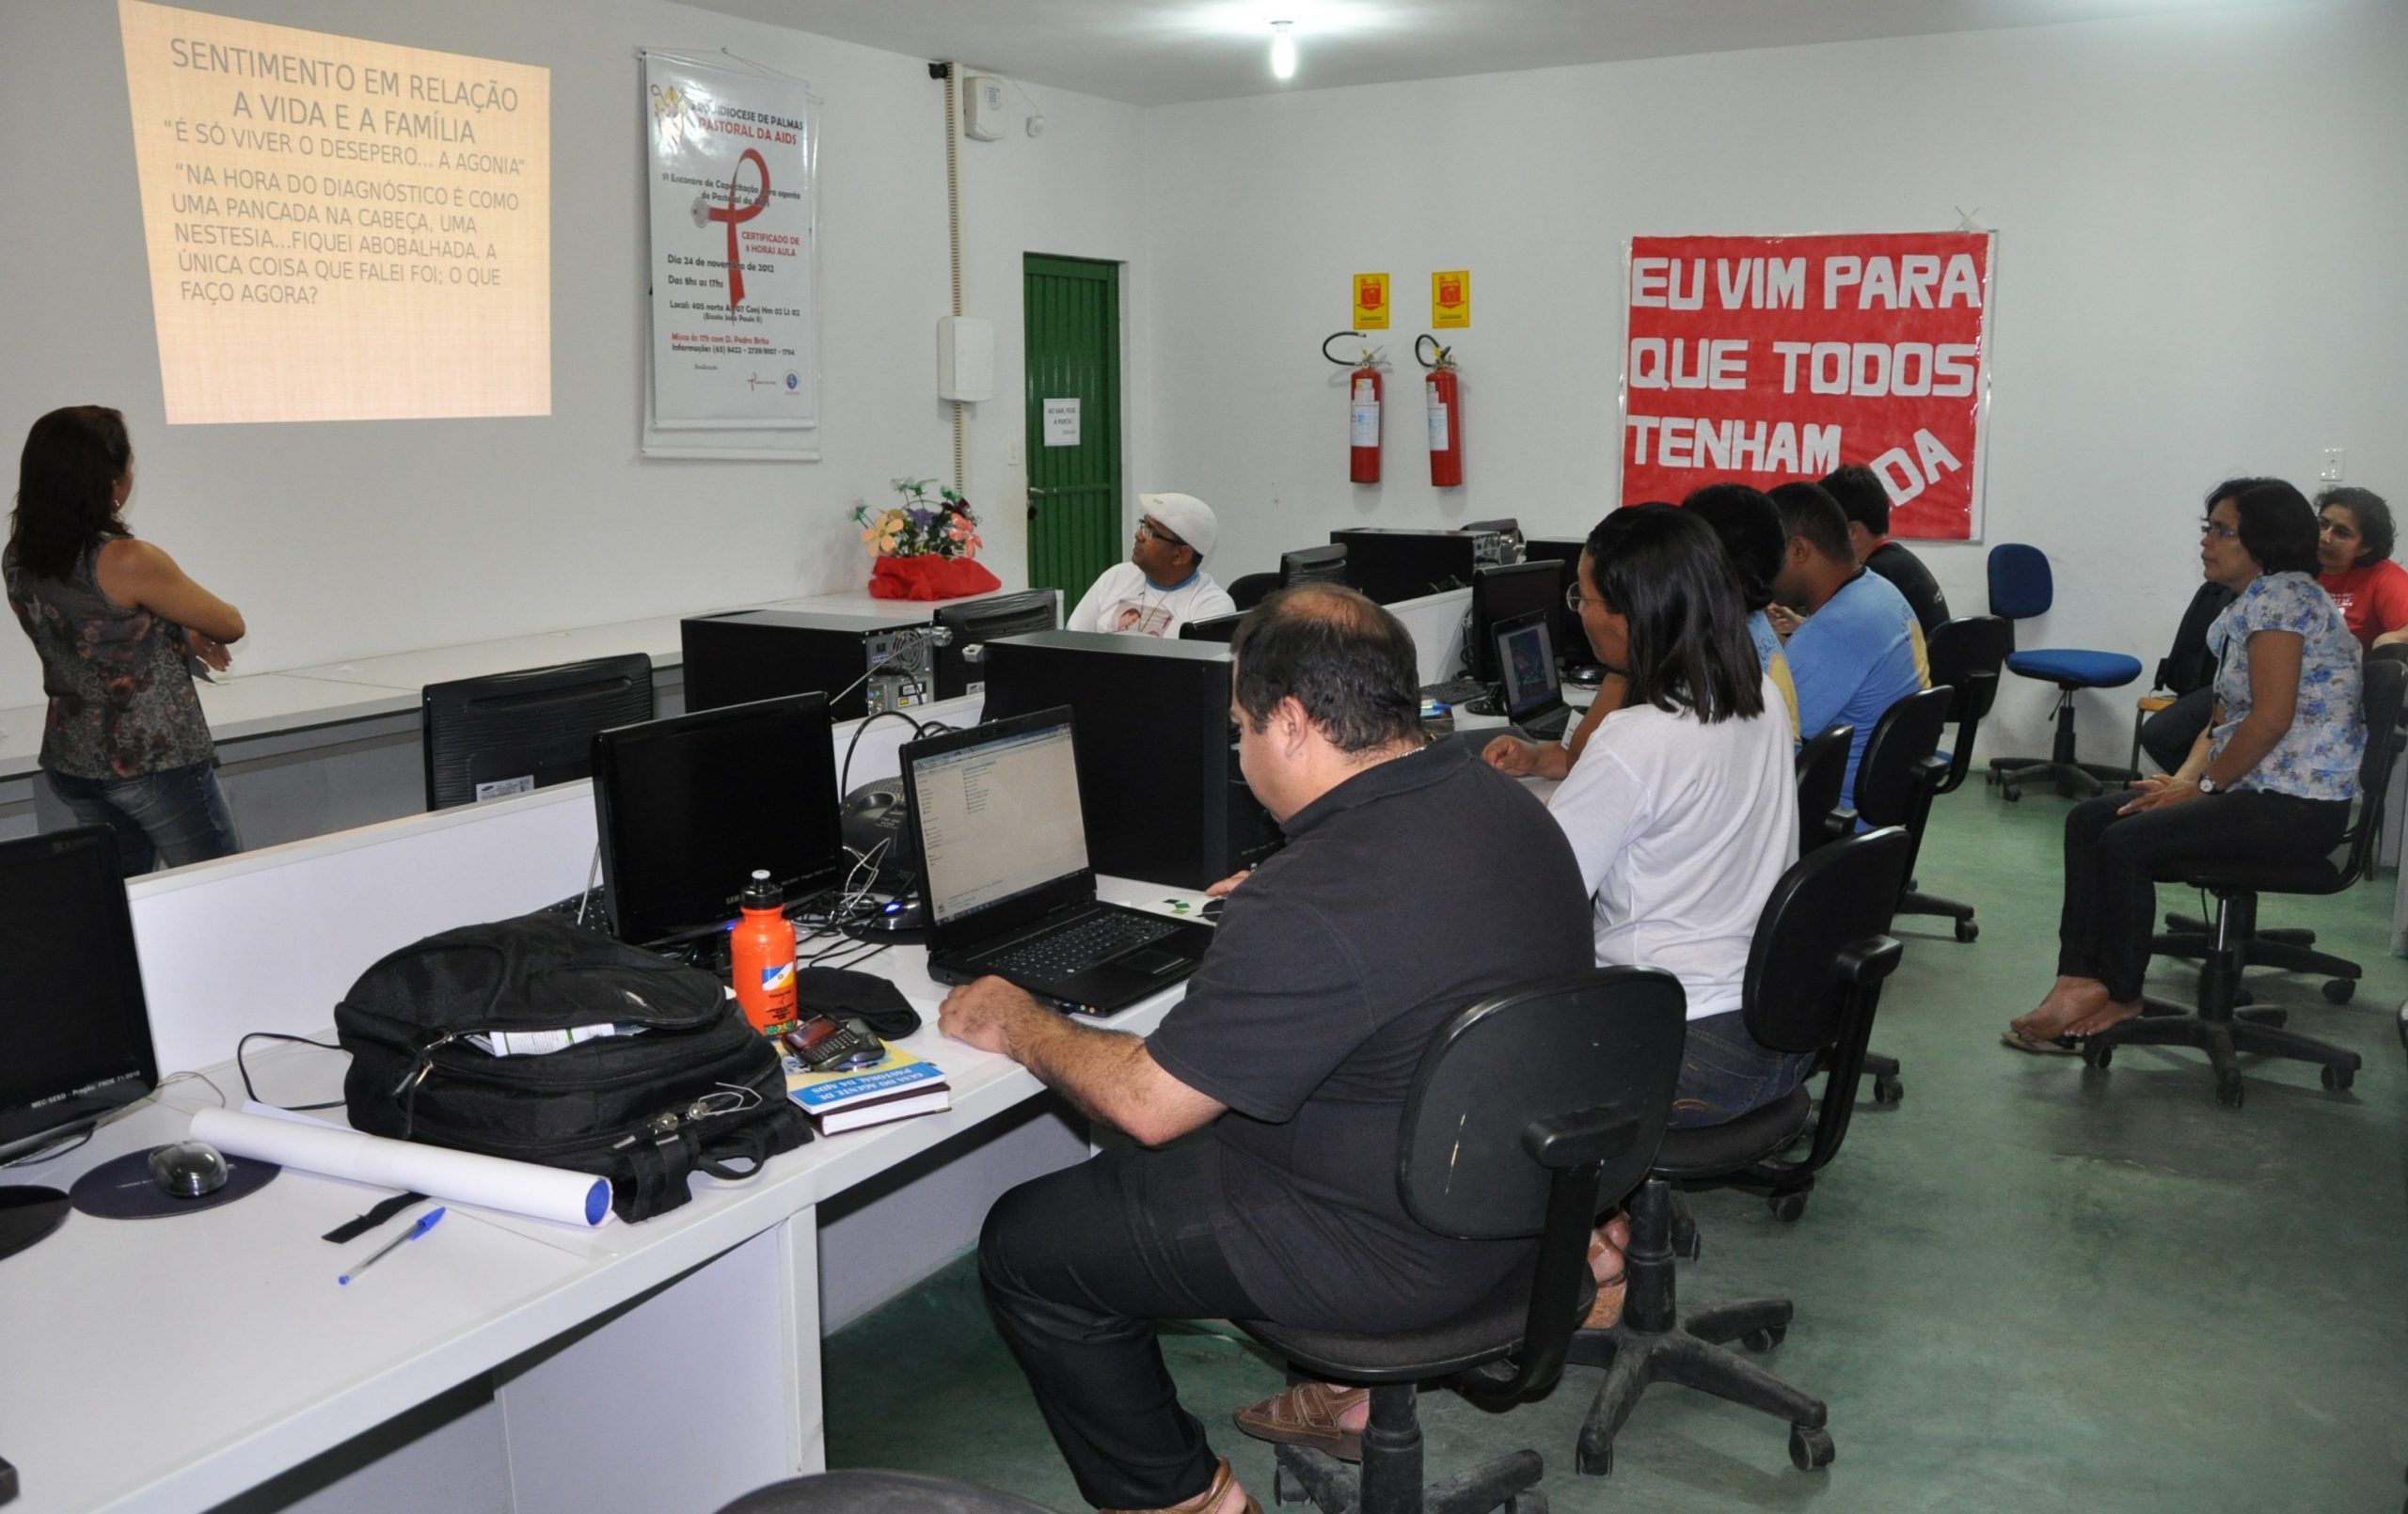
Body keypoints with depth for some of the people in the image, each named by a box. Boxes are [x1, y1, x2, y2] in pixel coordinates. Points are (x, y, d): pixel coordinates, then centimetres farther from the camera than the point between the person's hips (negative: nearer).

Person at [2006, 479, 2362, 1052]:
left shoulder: (2280, 597, -14)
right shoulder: (2247, 606, 17)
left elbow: (2272, 717, -22)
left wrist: (2203, 787, -13)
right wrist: (2187, 777, 1)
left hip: (2297, 805, -10)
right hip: (2256, 787, 10)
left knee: (2127, 842, -20)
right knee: (2087, 820, 0)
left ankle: (2119, 995, -3)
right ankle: (2082, 979, -7)